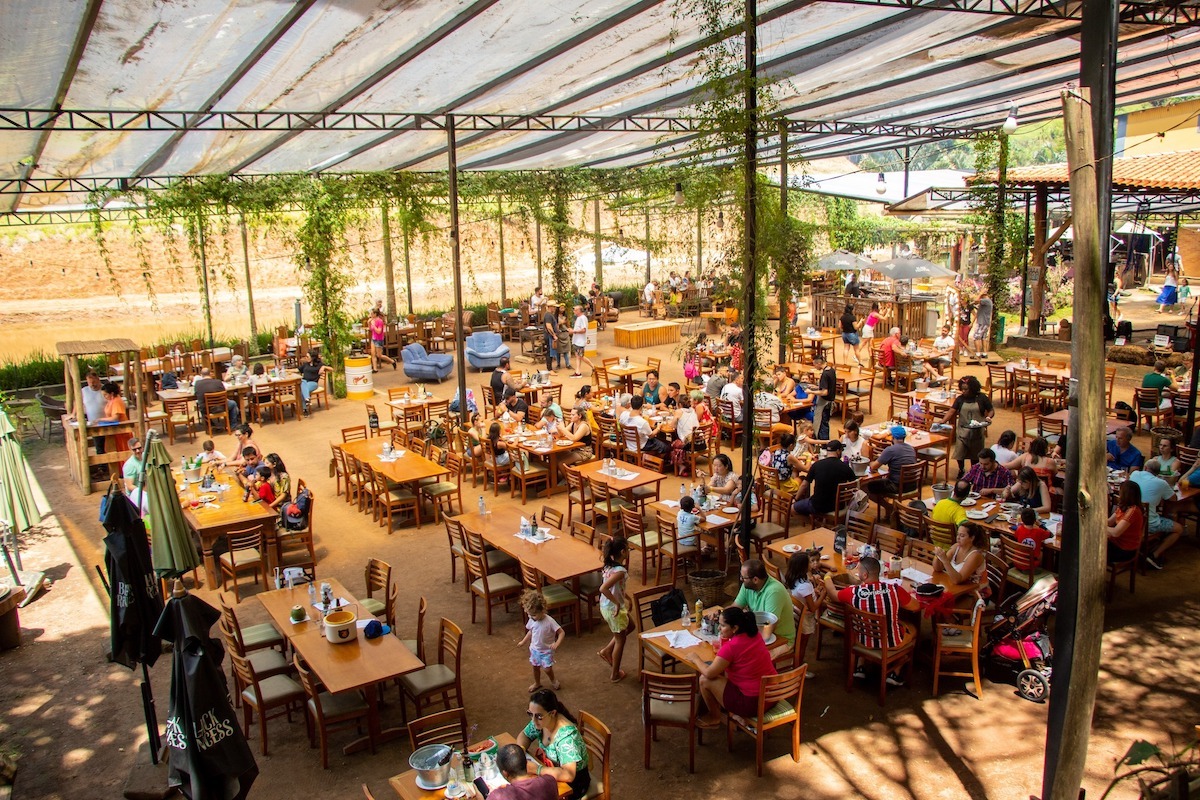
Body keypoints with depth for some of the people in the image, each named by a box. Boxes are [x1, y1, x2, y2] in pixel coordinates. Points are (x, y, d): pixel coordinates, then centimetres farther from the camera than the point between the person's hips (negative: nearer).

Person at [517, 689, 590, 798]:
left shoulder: (566, 735, -33)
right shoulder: (541, 721, -12)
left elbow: (568, 775, -40)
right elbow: (524, 735, 8)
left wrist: (535, 769, -36)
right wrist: (520, 750, -14)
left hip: (574, 782, -7)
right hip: (554, 771, 7)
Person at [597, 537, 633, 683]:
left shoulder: (609, 565, -2)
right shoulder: (620, 571, -30)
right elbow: (603, 588, -40)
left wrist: (625, 596, 17)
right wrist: (617, 603, -30)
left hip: (606, 606, 9)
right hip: (614, 609, -9)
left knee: (630, 626, 29)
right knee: (620, 639, 12)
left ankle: (607, 651, 33)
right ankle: (615, 674, 27)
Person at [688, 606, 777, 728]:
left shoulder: (731, 647, -22)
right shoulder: (754, 634, 0)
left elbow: (709, 673, -14)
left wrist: (696, 659, 4)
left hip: (754, 704, -9)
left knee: (704, 680, 2)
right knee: (723, 669, 21)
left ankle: (714, 718, 24)